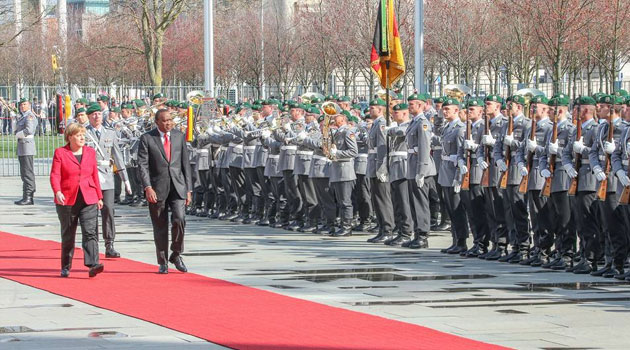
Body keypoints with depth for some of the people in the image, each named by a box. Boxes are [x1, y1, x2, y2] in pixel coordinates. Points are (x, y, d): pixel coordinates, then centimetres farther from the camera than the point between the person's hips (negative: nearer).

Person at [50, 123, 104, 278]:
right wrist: (57, 192, -25)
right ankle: (65, 267, 21)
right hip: (67, 200, -1)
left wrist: (99, 197, 15)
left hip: (89, 200, 2)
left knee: (90, 232, -13)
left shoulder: (90, 152, 11)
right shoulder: (60, 153, 0)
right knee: (67, 235, 8)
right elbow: (55, 175, -8)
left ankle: (93, 265, -22)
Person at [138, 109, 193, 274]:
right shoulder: (147, 138, 0)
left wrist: (189, 189, 8)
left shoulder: (179, 136, 10)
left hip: (178, 186, 2)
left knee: (179, 219, -15)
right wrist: (148, 187, -17)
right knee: (160, 226, 3)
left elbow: (185, 163, 12)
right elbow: (142, 165, -5)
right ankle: (162, 262, 15)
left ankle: (176, 255, 5)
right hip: (157, 188, -2)